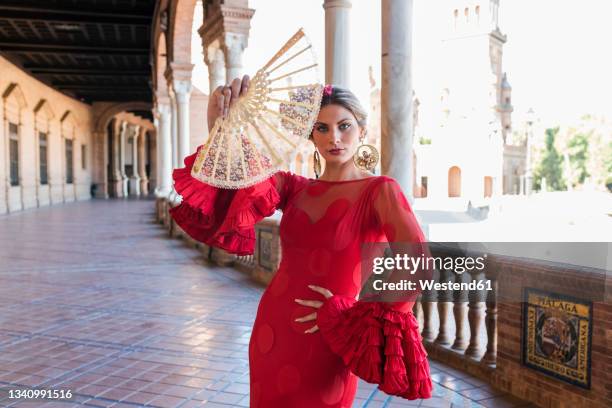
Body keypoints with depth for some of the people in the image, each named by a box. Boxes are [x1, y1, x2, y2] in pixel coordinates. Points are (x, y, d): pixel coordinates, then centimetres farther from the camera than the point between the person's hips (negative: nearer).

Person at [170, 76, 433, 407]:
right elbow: (230, 201, -11)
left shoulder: (380, 190, -9)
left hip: (326, 346, -5)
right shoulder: (291, 187, 5)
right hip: (272, 334, 5)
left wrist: (352, 312, -13)